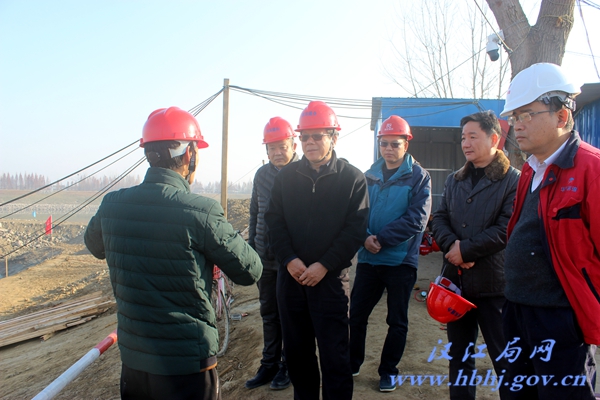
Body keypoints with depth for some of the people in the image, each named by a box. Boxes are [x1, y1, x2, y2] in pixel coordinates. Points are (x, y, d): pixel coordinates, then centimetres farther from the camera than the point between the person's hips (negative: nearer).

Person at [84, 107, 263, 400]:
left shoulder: (111, 205, -7)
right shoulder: (201, 212, -23)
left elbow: (95, 246, 16)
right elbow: (250, 272, -11)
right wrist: (222, 232, 4)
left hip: (131, 358, 5)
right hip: (187, 364, -5)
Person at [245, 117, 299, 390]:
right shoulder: (262, 174, 5)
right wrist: (251, 247, 13)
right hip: (266, 258, 5)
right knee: (269, 314, 16)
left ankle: (289, 365, 29)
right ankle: (269, 364, 31)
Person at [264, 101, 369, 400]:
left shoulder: (352, 178, -3)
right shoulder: (286, 177, 6)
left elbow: (355, 230, -8)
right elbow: (274, 221, 3)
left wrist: (323, 265, -14)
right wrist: (290, 259, -10)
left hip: (330, 277, -3)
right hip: (290, 275, 4)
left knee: (334, 353, 3)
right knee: (296, 349, 16)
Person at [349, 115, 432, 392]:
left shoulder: (418, 176, -5)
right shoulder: (369, 176, 7)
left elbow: (417, 218, -15)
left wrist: (382, 239, -20)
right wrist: (365, 237, -16)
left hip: (401, 261, -3)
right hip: (368, 259, 4)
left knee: (397, 321, 11)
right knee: (357, 314, 11)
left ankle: (388, 371, 28)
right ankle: (353, 363, 31)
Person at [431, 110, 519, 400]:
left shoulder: (514, 180, -7)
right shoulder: (454, 180, 12)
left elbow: (507, 229, -16)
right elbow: (439, 218, 6)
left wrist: (465, 249, -16)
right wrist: (452, 245, -13)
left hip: (493, 282, -6)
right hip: (456, 279, 6)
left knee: (504, 357, 7)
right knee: (459, 353, 18)